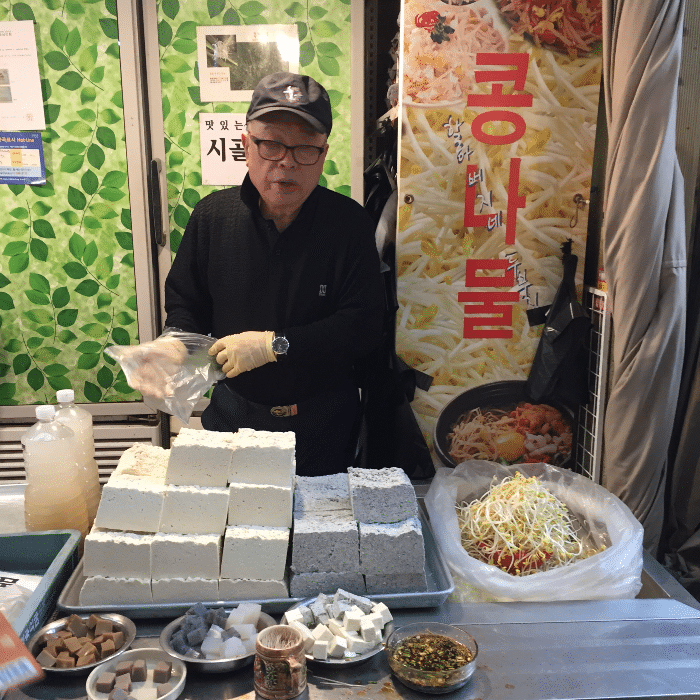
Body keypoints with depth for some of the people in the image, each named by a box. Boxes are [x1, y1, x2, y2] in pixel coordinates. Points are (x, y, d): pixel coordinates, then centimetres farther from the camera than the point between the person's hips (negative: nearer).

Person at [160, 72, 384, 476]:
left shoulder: (349, 223, -13)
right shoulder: (213, 215, -5)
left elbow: (365, 326, -17)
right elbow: (184, 300, 8)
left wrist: (275, 344, -24)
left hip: (322, 423, -1)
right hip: (232, 412, 2)